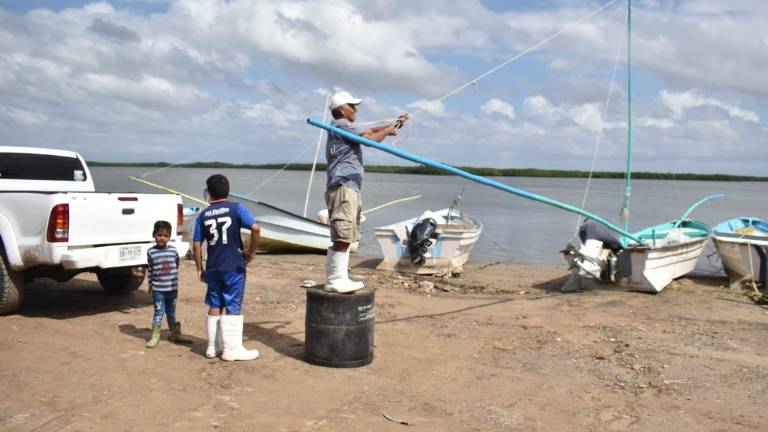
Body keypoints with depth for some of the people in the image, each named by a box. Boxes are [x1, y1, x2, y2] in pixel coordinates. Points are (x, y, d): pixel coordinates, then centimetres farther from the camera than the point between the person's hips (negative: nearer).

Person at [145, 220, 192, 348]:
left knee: (171, 312, 15)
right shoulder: (151, 252, -3)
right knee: (159, 312, 0)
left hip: (172, 288, 2)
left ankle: (175, 334, 26)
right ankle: (155, 336, 9)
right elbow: (150, 269, 2)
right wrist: (150, 285, 3)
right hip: (158, 289, -2)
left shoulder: (173, 250, 1)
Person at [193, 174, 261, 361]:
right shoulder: (237, 209, -5)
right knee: (233, 308, 3)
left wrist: (200, 269, 13)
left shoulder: (203, 216, 5)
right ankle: (232, 349, 7)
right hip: (234, 268, -4)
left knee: (214, 306, 14)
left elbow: (196, 244, 5)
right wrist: (251, 251, -6)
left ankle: (213, 347, 22)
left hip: (212, 269, 4)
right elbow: (255, 228, -20)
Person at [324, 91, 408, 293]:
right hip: (343, 186, -11)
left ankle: (339, 279, 12)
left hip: (349, 187, 11)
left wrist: (394, 124, 25)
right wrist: (388, 131, 3)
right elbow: (371, 138, -16)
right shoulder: (342, 125, -6)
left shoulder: (341, 127, 25)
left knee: (345, 237, 10)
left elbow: (369, 130, 29)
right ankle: (334, 280, -13)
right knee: (343, 237, -14)